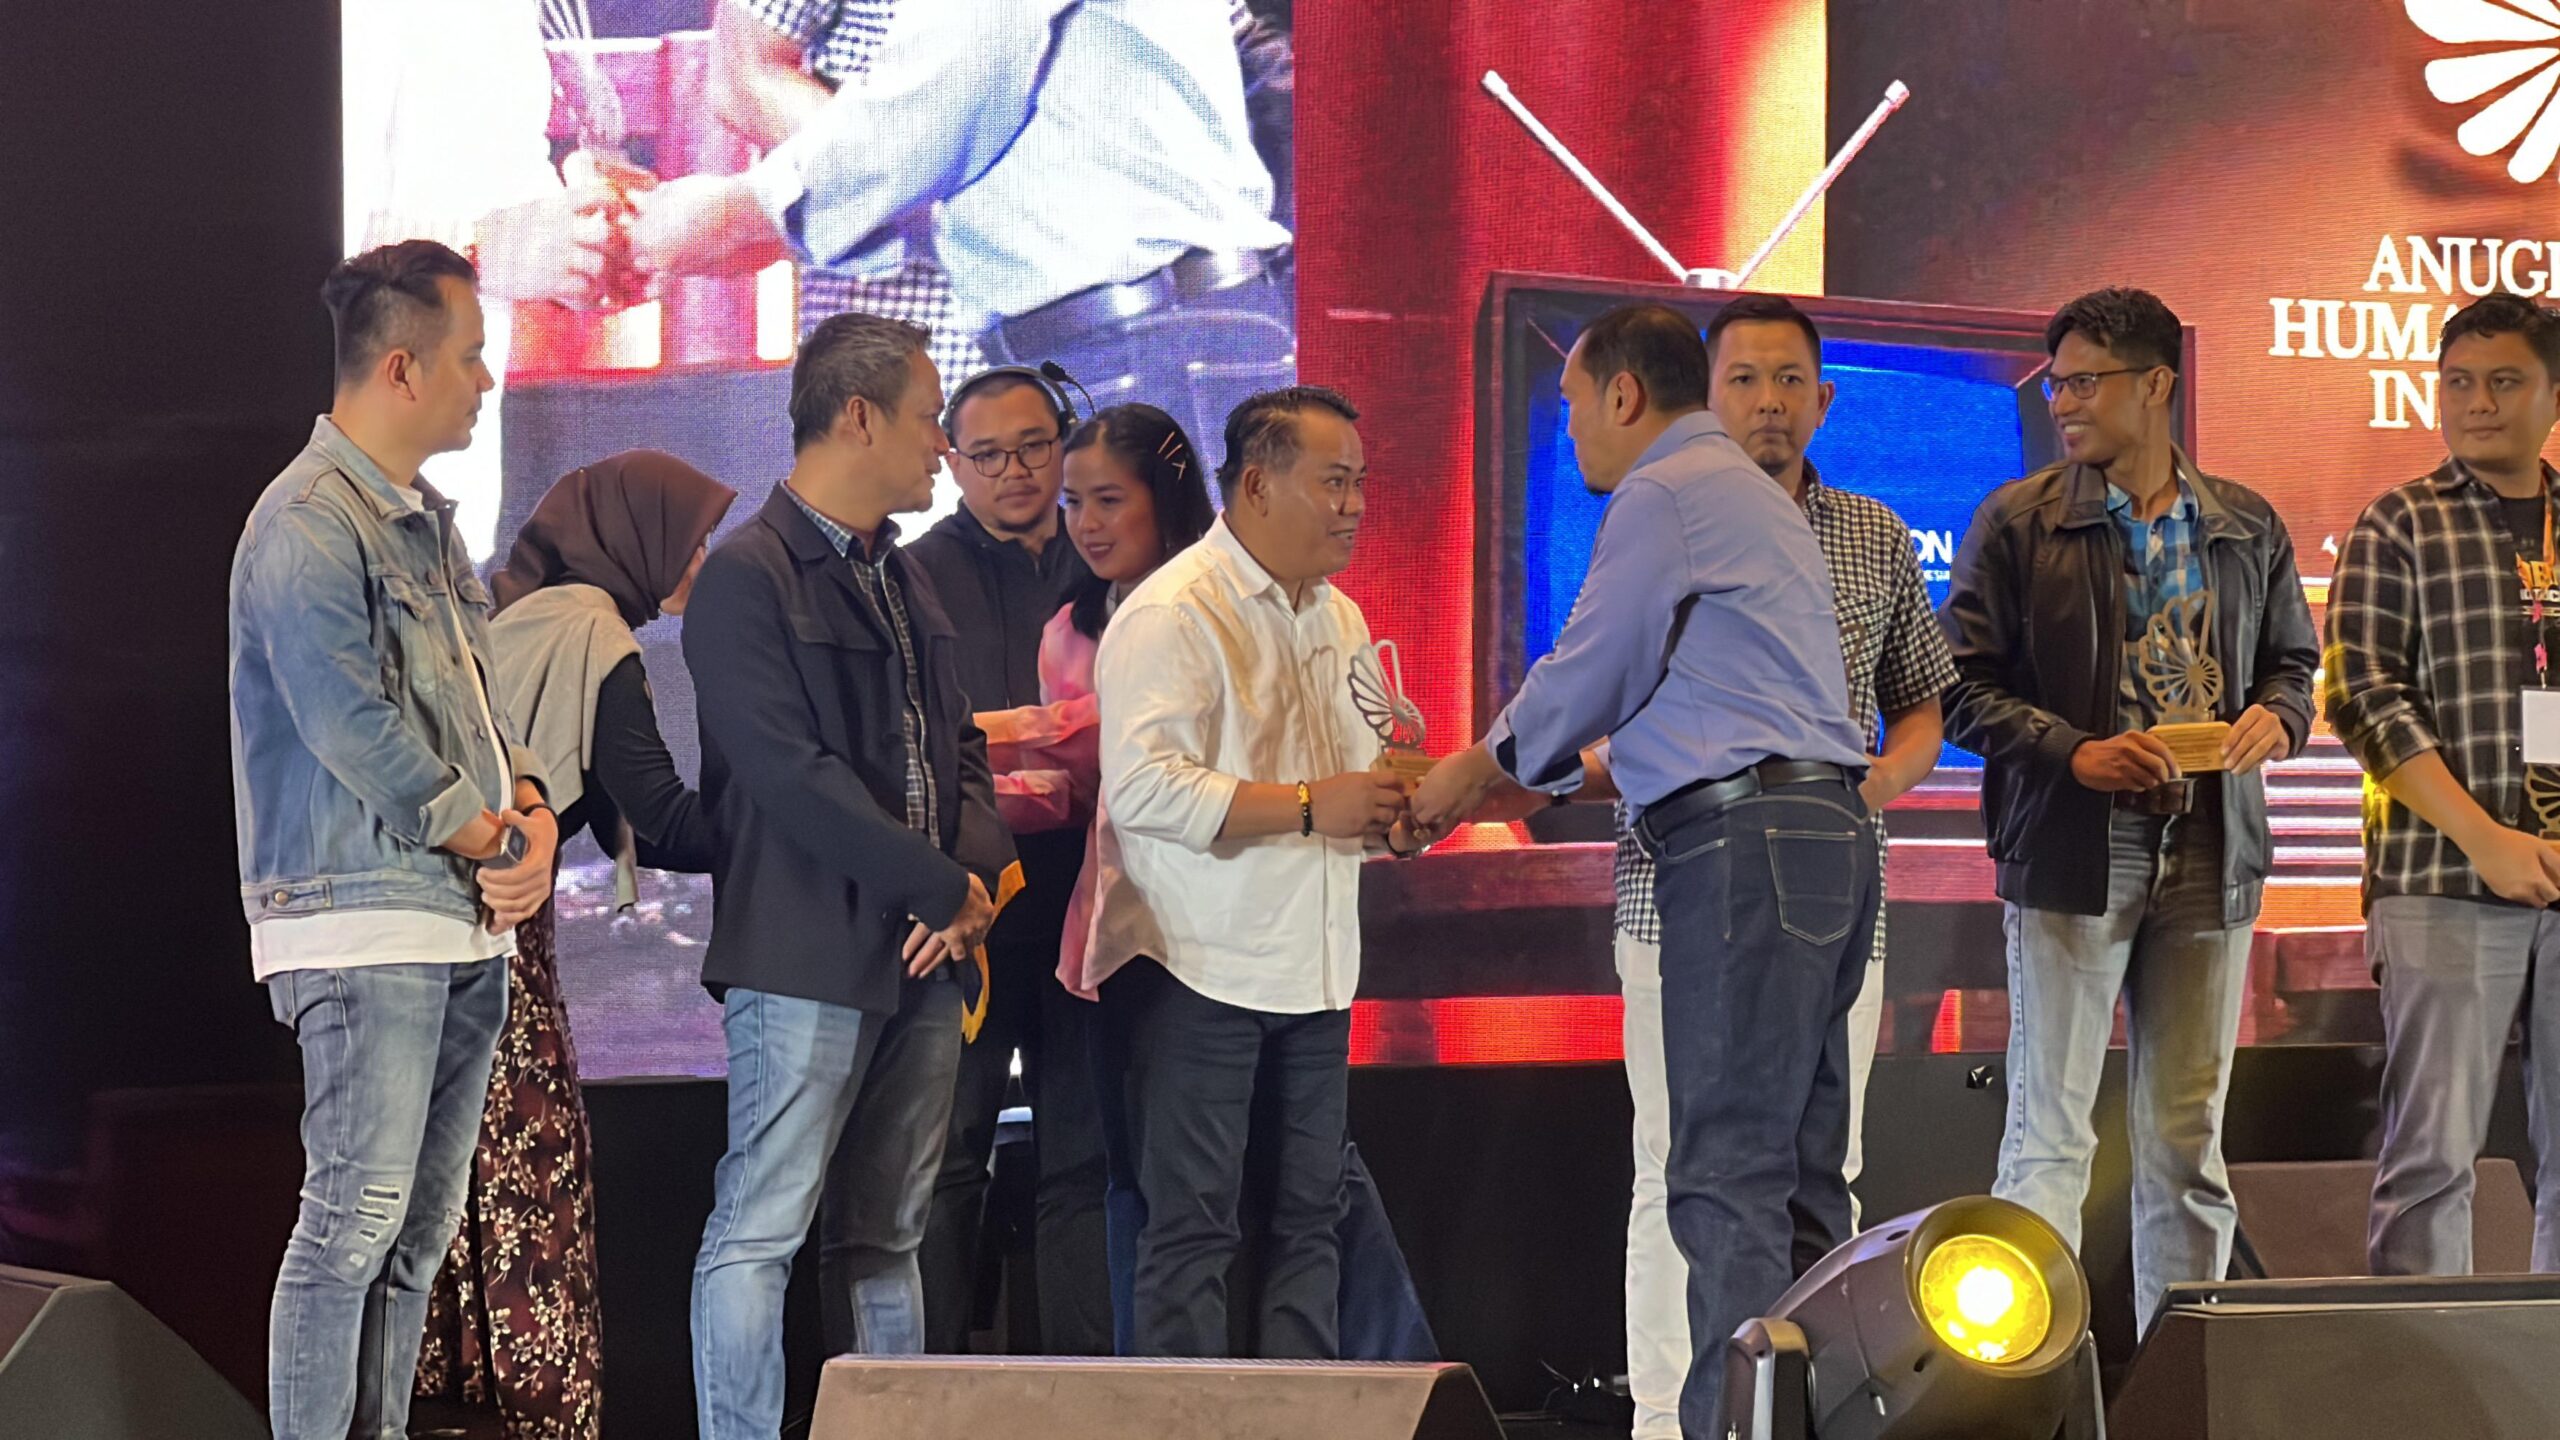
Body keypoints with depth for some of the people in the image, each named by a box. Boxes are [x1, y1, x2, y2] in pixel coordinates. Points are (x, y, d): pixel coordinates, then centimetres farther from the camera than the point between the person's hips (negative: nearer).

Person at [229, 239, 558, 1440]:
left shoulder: (428, 523, 18)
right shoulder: (309, 524, -12)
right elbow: (352, 729, -16)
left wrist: (527, 803, 0)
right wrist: (486, 840, -10)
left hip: (467, 923, 9)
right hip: (363, 918, -9)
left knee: (421, 1227, 9)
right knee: (357, 1215, -12)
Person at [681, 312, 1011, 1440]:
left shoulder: (899, 579, 17)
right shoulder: (746, 577, -10)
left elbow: (957, 742, 18)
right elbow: (791, 775, -17)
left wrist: (976, 873, -3)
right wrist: (944, 887, -14)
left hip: (920, 957, 8)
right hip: (805, 956, -8)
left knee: (887, 1240, 11)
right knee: (758, 1233, -6)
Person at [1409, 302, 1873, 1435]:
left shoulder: (1662, 497, -5)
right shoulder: (1754, 498, 26)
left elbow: (1586, 673, -1)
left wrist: (1476, 771, 15)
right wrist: (1532, 778, 30)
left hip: (1745, 838, -10)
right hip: (1824, 828, 10)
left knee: (1729, 1175, -12)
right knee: (1798, 1174, 7)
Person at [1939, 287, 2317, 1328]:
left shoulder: (2248, 528, 11)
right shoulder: (2017, 523, 1)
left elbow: (2292, 658, 20)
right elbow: (1963, 685, -2)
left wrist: (2276, 717, -4)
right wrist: (2073, 753, -16)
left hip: (2210, 860, 3)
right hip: (2071, 853, -3)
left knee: (2189, 1141, 8)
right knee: (2051, 1133, -5)